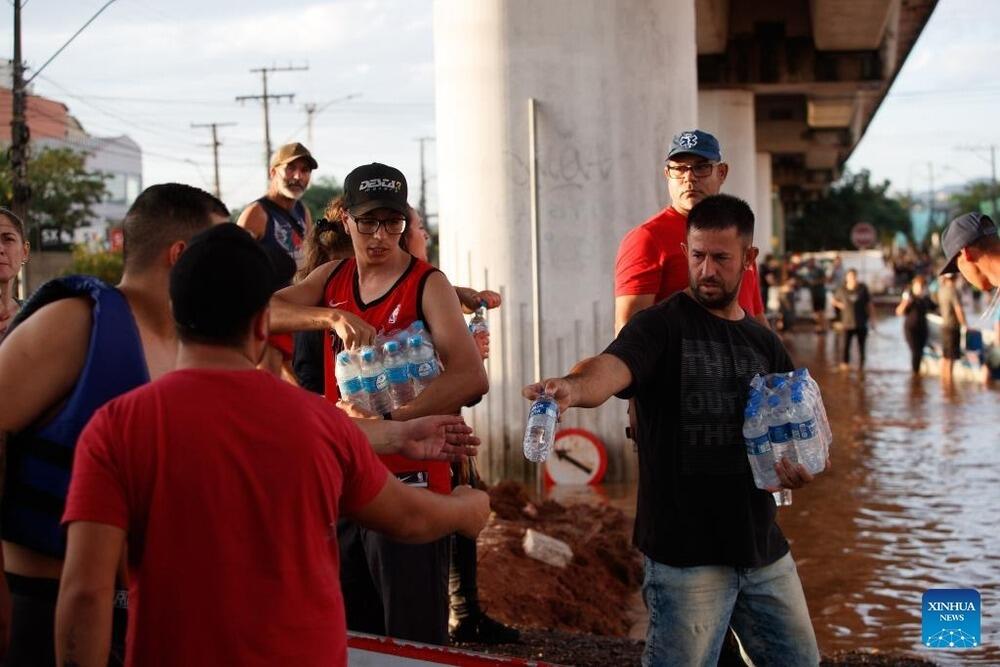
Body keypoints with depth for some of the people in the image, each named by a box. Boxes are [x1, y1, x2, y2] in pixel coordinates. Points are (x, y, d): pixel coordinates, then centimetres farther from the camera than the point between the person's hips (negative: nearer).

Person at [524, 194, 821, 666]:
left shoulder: (765, 344, 11)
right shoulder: (660, 326, -8)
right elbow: (611, 369, -29)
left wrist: (797, 467, -4)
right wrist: (573, 387, -52)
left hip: (764, 549, 6)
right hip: (687, 554, -6)